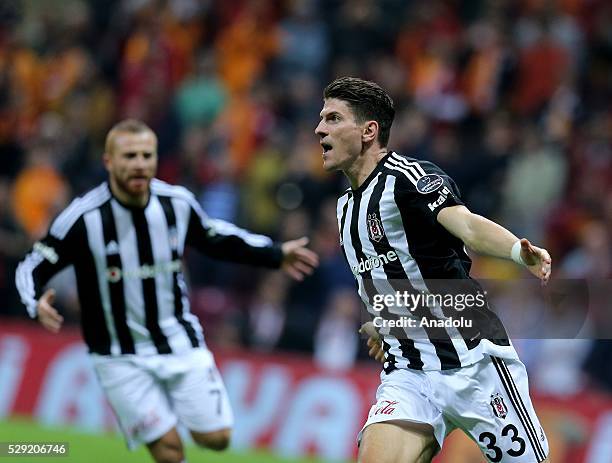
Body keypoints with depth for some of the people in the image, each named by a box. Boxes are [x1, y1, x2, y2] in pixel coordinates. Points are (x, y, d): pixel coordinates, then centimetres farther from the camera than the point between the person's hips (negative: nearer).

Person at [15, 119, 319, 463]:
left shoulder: (178, 203, -6)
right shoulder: (84, 217, -17)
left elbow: (219, 240, 14)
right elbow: (33, 268, -11)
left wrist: (276, 255, 10)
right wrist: (37, 302, -31)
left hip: (180, 340, 3)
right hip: (121, 355, -3)